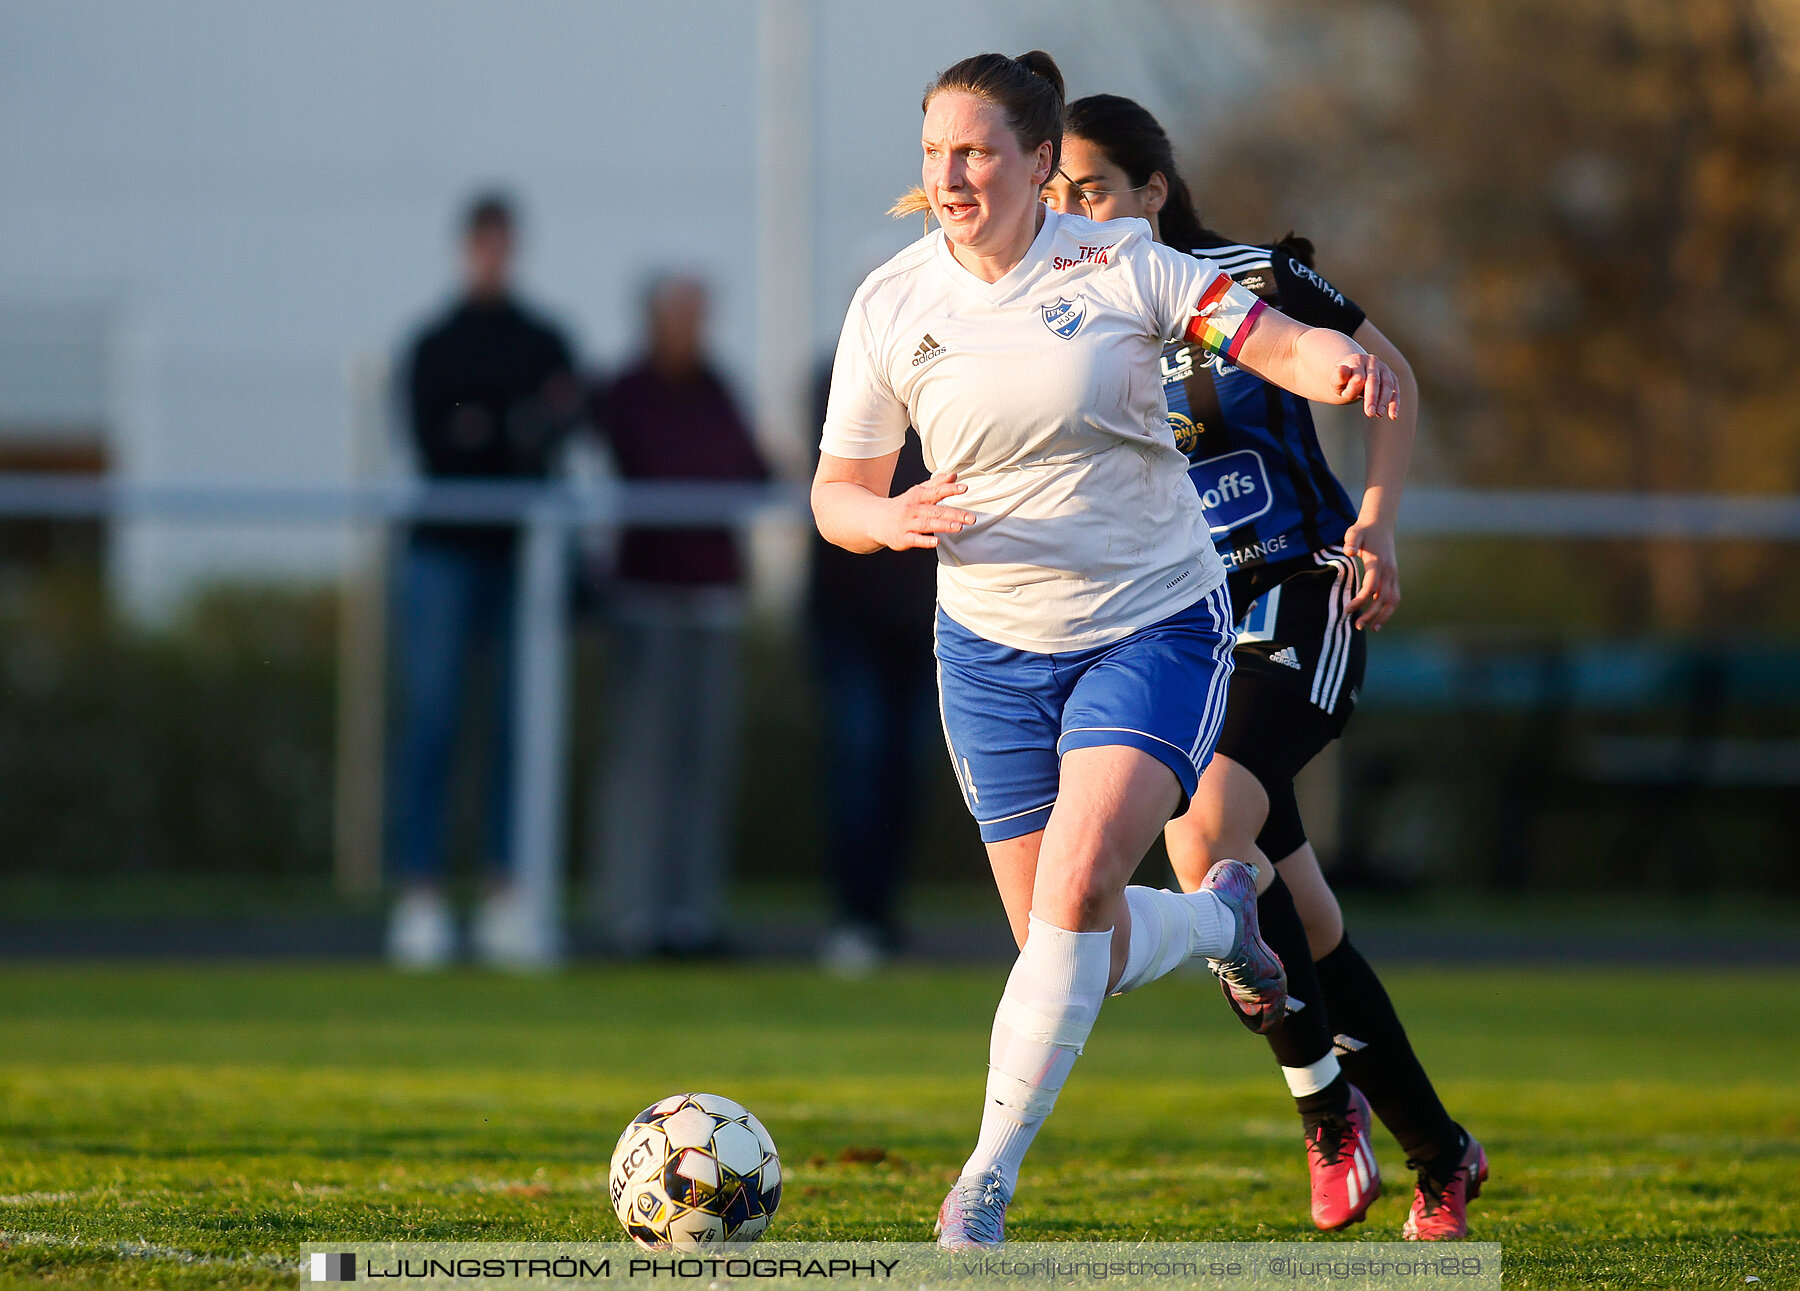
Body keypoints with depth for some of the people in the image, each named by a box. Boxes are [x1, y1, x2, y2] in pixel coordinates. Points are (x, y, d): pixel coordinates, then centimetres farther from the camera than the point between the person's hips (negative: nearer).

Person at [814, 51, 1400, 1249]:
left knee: (1077, 886, -23)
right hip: (995, 646, 3)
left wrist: (1341, 365, -38)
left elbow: (1280, 342, -14)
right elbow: (837, 495, 3)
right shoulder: (891, 306, -4)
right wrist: (892, 518, -20)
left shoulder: (1120, 265, -8)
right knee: (1083, 958, 3)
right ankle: (1219, 916, 39)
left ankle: (990, 1179, -16)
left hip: (1157, 625, -3)